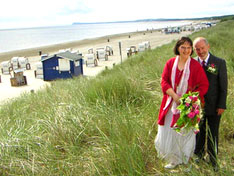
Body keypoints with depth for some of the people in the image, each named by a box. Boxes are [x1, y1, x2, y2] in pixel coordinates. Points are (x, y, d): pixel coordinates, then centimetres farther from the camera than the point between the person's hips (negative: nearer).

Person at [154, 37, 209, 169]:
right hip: (172, 103, 3)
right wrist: (175, 96, -13)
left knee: (185, 133, 6)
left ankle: (185, 160, 27)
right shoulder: (170, 63, 0)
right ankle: (173, 159, 28)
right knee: (167, 132, 7)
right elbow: (164, 81, -1)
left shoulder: (196, 65, -7)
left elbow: (204, 85, -5)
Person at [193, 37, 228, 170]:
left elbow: (223, 86, -7)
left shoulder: (220, 63, -8)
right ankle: (198, 156, 33)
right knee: (198, 133, 15)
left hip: (214, 106, -2)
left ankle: (213, 160, 27)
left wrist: (221, 105, -10)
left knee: (213, 134, 11)